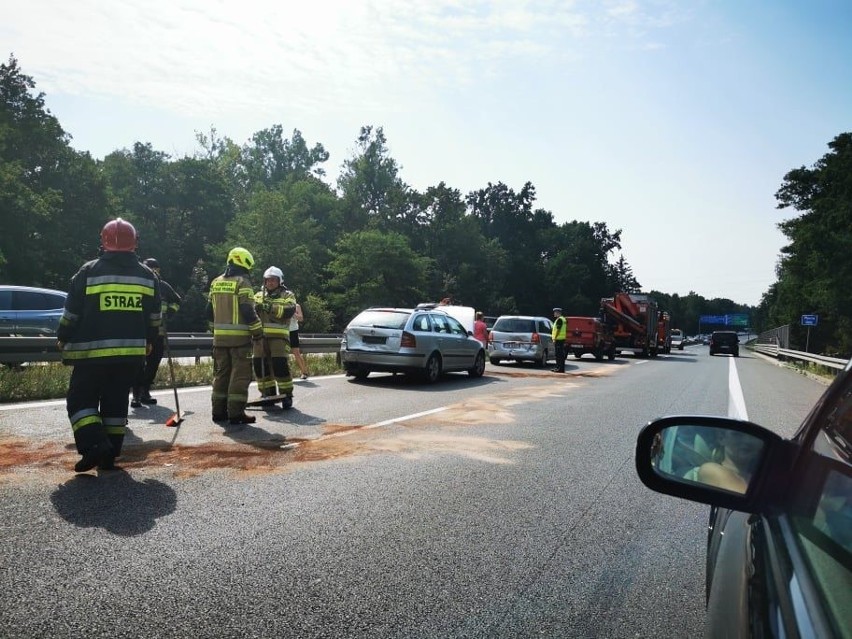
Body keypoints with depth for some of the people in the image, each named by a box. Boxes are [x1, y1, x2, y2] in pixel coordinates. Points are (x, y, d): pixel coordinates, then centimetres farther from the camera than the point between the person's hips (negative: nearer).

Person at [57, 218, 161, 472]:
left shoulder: (89, 272, -4)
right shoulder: (148, 275, 6)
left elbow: (71, 312, -1)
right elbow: (154, 316, 12)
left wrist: (63, 339, 14)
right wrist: (148, 341, 25)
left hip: (93, 351, -3)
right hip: (132, 351, 3)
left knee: (81, 400, 7)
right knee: (116, 401, 11)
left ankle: (94, 445, -11)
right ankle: (109, 456, 13)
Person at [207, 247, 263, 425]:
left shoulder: (216, 282, 13)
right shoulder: (242, 282, -10)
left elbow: (210, 311, 16)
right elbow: (248, 311, -16)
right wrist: (258, 331, -7)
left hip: (220, 336, 7)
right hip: (240, 337, -7)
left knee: (221, 373, 14)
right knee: (240, 375, -2)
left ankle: (219, 411, 19)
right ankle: (236, 413, -3)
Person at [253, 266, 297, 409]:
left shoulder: (287, 295, 7)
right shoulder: (258, 295, 20)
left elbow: (289, 311, -12)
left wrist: (270, 307, -22)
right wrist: (254, 308, -17)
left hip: (279, 335, -4)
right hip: (260, 336, 4)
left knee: (280, 365, -12)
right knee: (260, 365, 5)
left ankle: (286, 395, -3)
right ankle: (268, 394, 18)